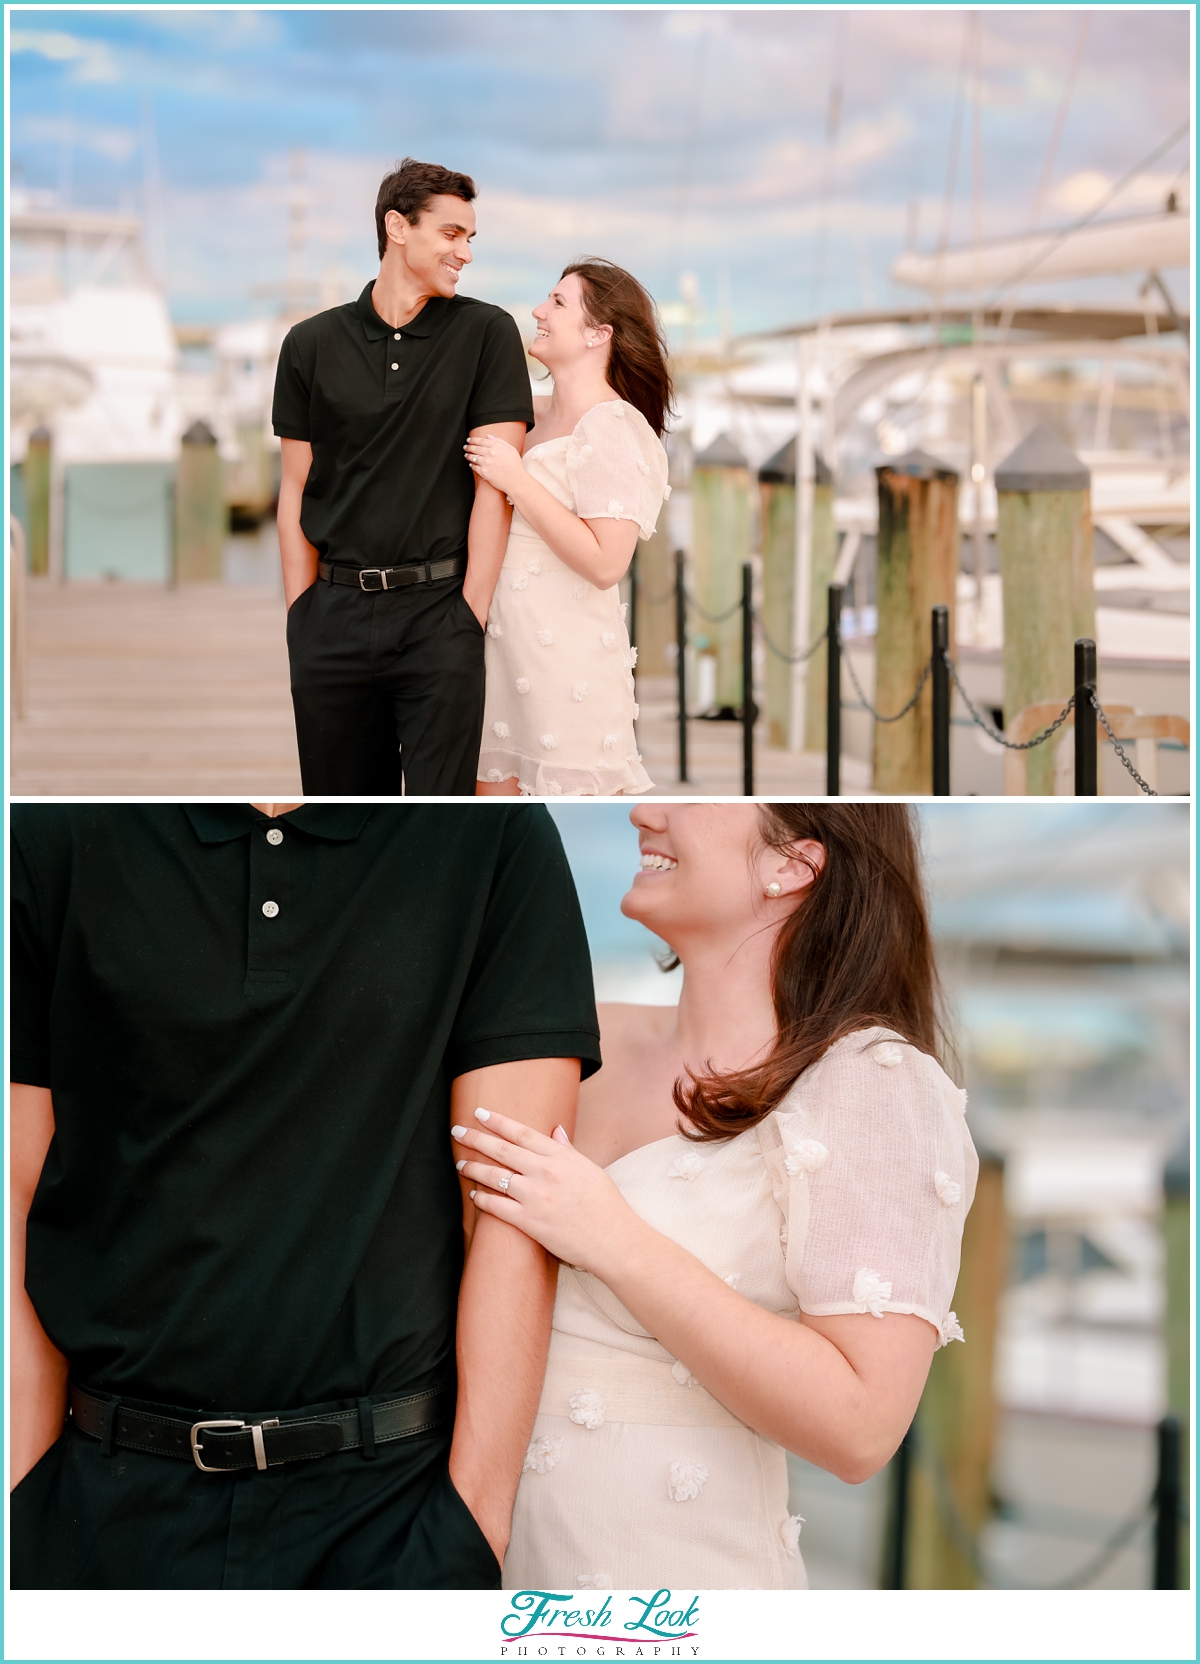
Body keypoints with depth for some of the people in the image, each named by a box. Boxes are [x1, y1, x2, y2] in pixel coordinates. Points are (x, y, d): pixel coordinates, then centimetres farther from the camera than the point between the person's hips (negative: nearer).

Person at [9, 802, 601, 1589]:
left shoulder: (498, 837, -2)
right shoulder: (51, 837, 0)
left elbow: (514, 1208, -7)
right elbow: (20, 1209, 0)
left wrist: (473, 1525, -12)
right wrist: (23, 1516, -3)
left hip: (388, 1492, -1)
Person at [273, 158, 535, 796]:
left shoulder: (487, 333, 2)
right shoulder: (312, 344, 8)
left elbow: (495, 484, -3)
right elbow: (297, 487, 10)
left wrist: (471, 611, -9)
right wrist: (300, 615, 3)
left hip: (439, 606, -2)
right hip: (333, 616, 3)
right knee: (341, 796, 9)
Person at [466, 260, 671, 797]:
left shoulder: (612, 428, -15)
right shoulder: (538, 415, 11)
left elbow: (606, 563, -24)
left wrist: (515, 480, -21)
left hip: (567, 649, -8)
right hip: (504, 646, 8)